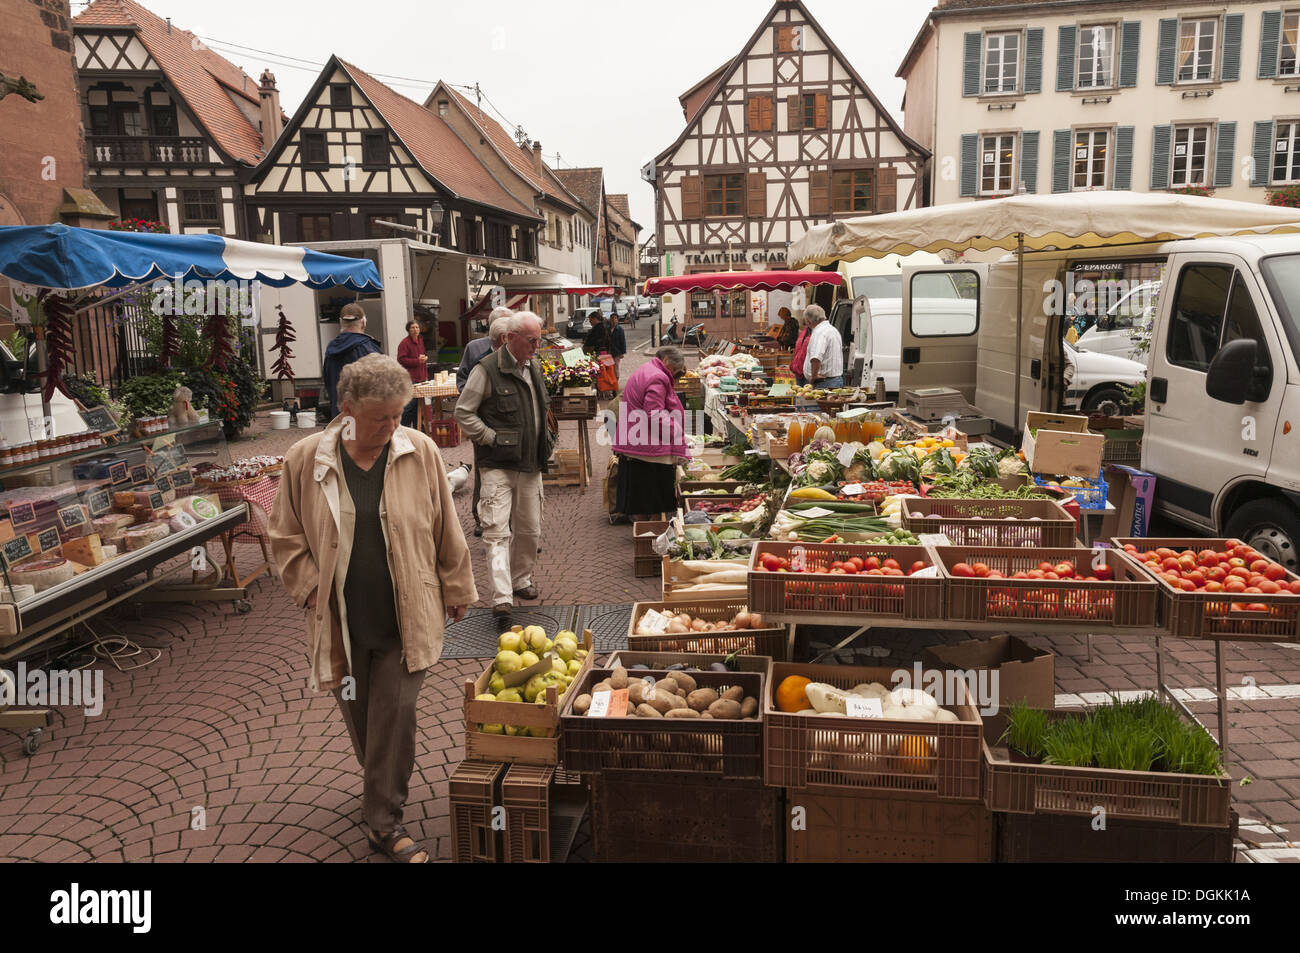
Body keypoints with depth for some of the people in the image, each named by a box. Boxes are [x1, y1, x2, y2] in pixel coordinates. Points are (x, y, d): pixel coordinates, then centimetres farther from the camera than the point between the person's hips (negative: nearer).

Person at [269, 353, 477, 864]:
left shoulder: (420, 452, -6)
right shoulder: (304, 460, -6)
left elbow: (446, 532, 3)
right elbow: (286, 536, 5)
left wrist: (456, 591, 9)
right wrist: (312, 589, -4)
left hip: (407, 616, -1)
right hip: (340, 620, 1)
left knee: (395, 715, -2)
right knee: (359, 717, 15)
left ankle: (384, 823, 14)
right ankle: (383, 791, 42)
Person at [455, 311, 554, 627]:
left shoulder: (534, 368, 13)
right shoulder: (487, 370, -10)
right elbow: (463, 413, -9)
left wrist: (546, 441, 15)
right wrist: (493, 438, -13)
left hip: (531, 464, 7)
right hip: (497, 465, -7)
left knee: (529, 529, 15)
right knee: (497, 531, -10)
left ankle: (521, 580, 33)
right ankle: (502, 599, -12)